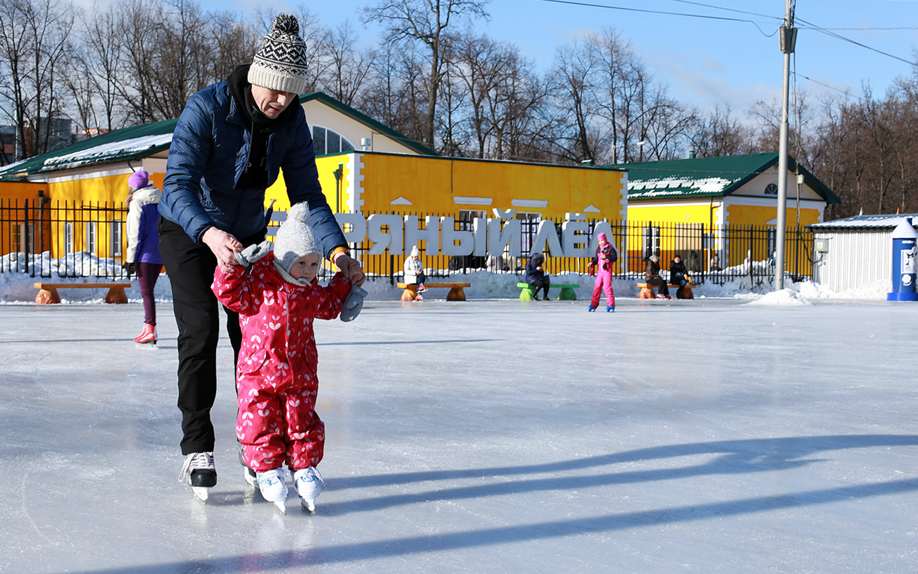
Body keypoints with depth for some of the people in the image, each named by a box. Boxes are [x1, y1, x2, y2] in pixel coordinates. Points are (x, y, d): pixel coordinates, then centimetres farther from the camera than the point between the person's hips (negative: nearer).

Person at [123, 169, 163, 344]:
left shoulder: (137, 203, -9)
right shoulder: (160, 201, 10)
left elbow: (136, 233, -11)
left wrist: (131, 259, -6)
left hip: (146, 255, -7)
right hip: (160, 254, 7)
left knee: (146, 292, -2)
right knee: (148, 290, 15)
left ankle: (150, 330, -4)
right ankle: (148, 327, 18)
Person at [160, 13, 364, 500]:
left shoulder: (291, 120, -15)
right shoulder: (206, 107, -29)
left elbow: (306, 194, -14)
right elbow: (178, 185, -37)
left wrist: (337, 251, -30)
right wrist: (210, 233, -57)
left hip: (247, 234, 4)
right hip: (188, 231, -4)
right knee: (200, 332, -14)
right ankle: (196, 450, -7)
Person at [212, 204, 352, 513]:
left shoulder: (310, 291, 7)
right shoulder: (259, 281, -10)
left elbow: (329, 305, 25)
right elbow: (230, 293, -18)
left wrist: (345, 282, 19)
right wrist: (236, 264, -29)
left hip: (300, 374, 4)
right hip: (258, 371, -4)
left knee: (302, 422, 8)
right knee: (261, 423, 0)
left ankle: (304, 468, 19)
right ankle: (268, 469, 13)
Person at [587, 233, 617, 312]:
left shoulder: (610, 248, -4)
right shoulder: (598, 248, 13)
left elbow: (615, 257, -13)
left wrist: (607, 258, -26)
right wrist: (593, 263, 2)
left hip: (607, 270, -6)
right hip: (600, 270, 6)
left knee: (607, 286, -11)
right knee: (597, 286, 4)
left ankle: (611, 305, -5)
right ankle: (594, 304, 9)